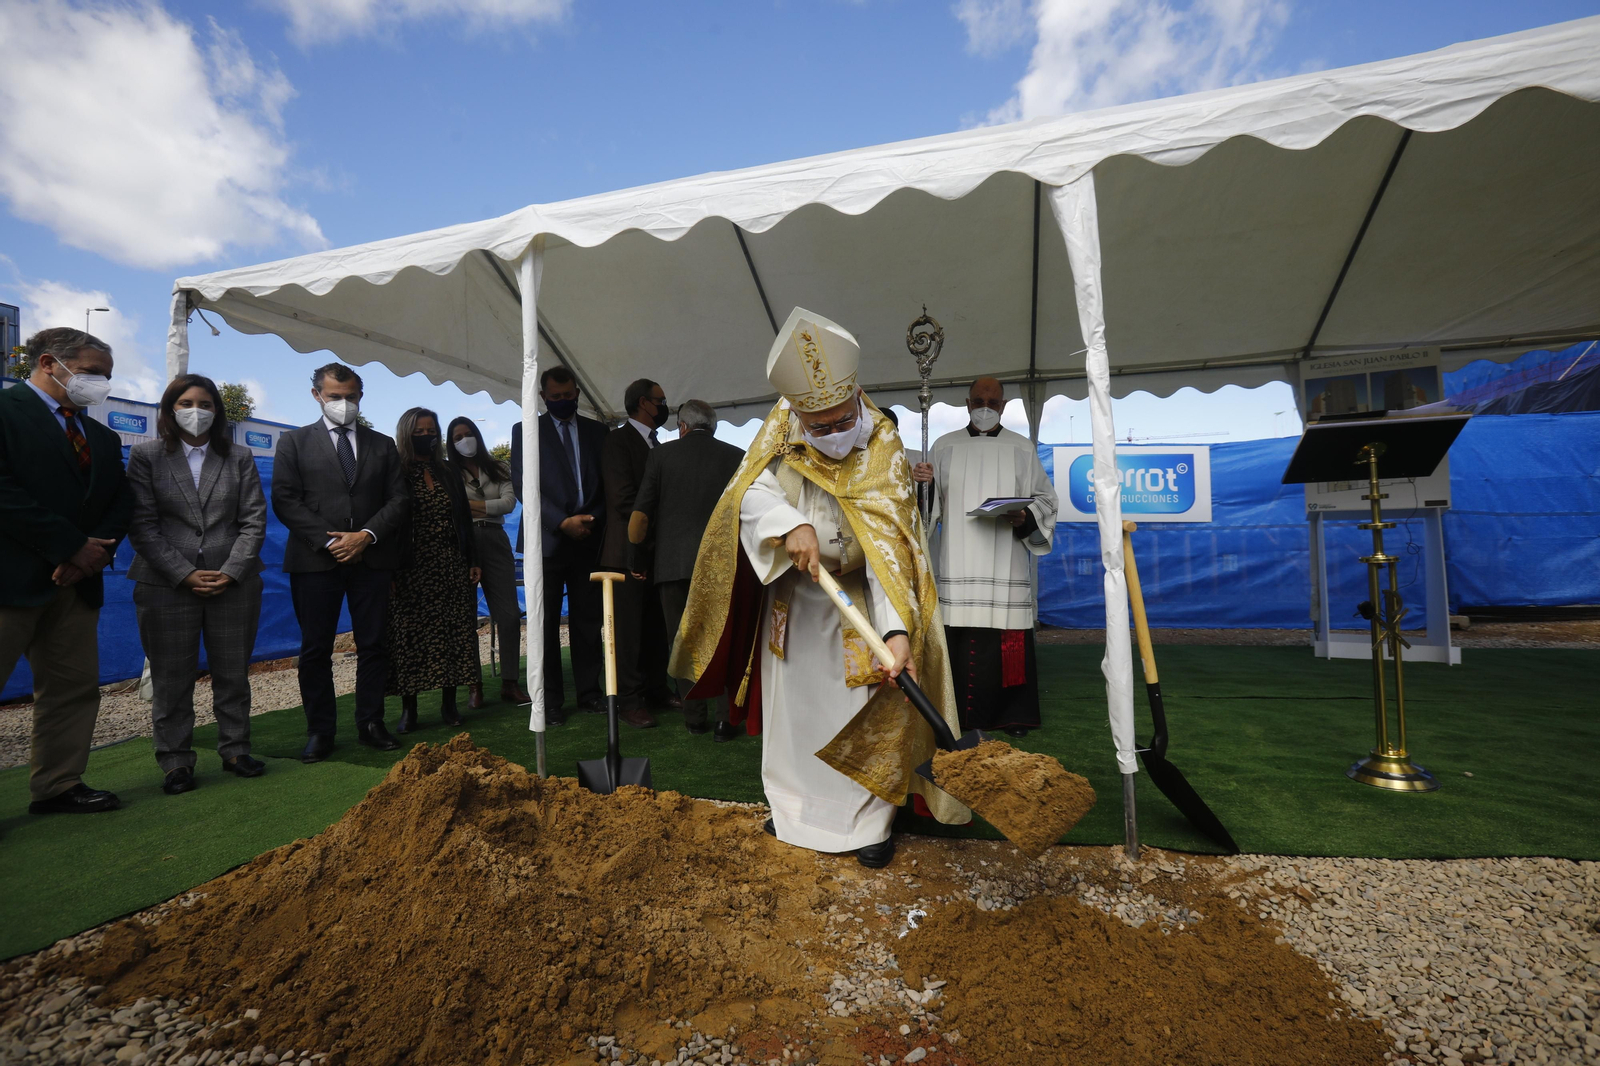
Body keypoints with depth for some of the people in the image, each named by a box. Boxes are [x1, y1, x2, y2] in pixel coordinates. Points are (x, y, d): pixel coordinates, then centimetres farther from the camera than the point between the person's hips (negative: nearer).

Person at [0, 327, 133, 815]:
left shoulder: (103, 438, 18)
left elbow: (120, 504, 12)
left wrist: (98, 551, -6)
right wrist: (72, 547, -15)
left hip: (76, 579, 7)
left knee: (74, 687, 10)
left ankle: (58, 786, 20)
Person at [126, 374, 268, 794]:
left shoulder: (240, 459, 9)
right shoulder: (145, 456, 5)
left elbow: (254, 520, 3)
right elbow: (143, 525, -2)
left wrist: (231, 572, -9)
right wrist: (184, 575, -12)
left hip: (234, 583, 1)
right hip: (167, 585, -1)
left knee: (233, 674, 8)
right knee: (171, 678, 5)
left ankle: (235, 750, 19)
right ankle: (176, 762, 16)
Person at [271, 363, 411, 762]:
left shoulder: (382, 445, 14)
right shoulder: (294, 442, 9)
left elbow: (399, 500, 7)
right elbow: (285, 501, -1)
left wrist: (366, 535, -9)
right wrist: (328, 541, -12)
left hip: (372, 558, 2)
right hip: (315, 560, -1)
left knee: (374, 645, 4)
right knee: (315, 649, 3)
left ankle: (370, 723, 15)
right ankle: (320, 731, 13)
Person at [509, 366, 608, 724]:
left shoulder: (597, 430, 14)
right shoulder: (525, 431, 6)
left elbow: (607, 481, 13)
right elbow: (522, 484, -3)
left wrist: (594, 519, -3)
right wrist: (562, 522, -12)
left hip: (588, 537, 2)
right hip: (548, 538, -2)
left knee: (588, 619, 5)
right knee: (546, 622, 2)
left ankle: (588, 692, 15)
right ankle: (550, 699, 11)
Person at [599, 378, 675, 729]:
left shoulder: (654, 444, 19)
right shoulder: (619, 440, -7)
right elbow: (623, 498, -16)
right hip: (629, 549, -7)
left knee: (656, 625, 10)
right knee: (629, 627, -1)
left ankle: (656, 689, 20)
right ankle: (630, 700, 6)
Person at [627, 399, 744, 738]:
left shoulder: (662, 455, 4)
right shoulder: (737, 457, 5)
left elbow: (639, 517, 0)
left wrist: (637, 562, 11)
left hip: (673, 563, 0)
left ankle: (695, 717, 18)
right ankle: (726, 719, 8)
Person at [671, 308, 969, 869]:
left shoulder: (884, 454, -23)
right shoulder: (780, 434, -13)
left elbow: (889, 550, -31)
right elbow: (751, 493, -18)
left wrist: (898, 630, -43)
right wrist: (792, 525, -39)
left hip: (859, 598, -3)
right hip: (792, 596, 3)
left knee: (868, 708, 1)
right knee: (793, 702, 13)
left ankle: (870, 818, 20)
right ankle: (796, 805, 32)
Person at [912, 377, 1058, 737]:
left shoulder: (1022, 449, 11)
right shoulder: (944, 447, 12)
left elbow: (1044, 499, 12)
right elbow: (931, 503, 14)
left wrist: (1024, 518, -9)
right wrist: (922, 483, -7)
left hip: (1005, 565, 0)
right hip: (957, 566, 0)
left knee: (1008, 642, -2)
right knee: (959, 639, -5)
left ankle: (1013, 715, 11)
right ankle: (962, 715, 6)